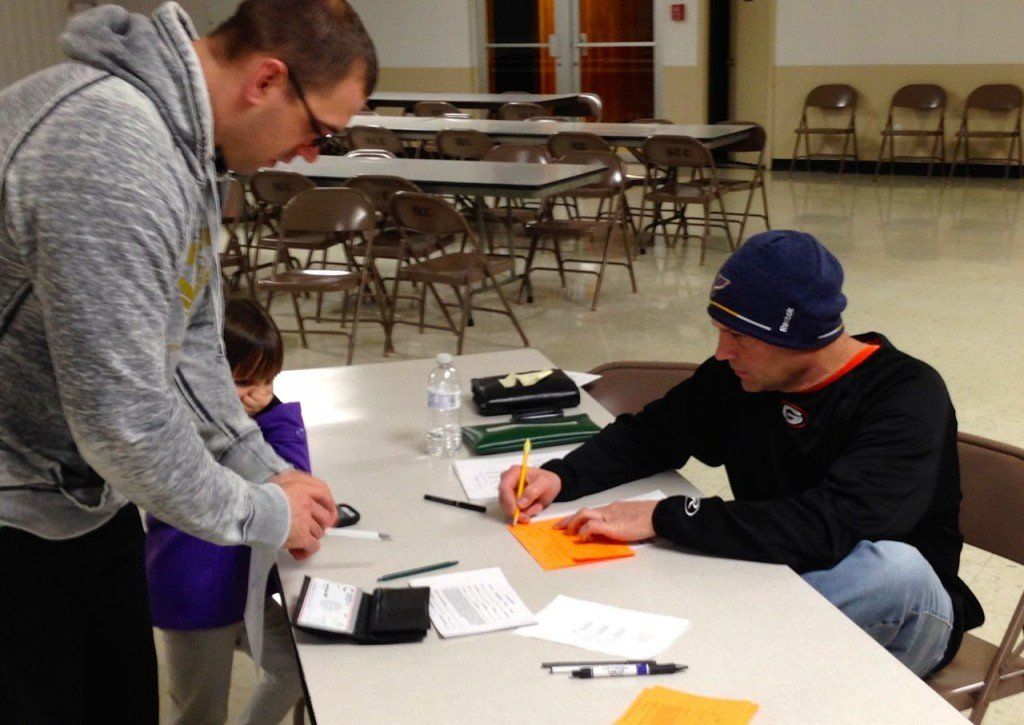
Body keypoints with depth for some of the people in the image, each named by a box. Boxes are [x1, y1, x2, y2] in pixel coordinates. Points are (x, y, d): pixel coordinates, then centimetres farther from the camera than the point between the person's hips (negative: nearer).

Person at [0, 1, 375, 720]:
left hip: (86, 493, 9)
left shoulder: (182, 134, 2)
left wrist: (270, 472, 4)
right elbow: (124, 420, -30)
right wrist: (262, 514, -15)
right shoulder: (110, 156, -31)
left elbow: (188, 339, 10)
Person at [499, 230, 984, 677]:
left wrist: (663, 518, -33)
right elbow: (649, 436, 7)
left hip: (898, 604, -3)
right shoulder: (739, 375, -6)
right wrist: (560, 477, -13)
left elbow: (830, 529, -36)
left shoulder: (907, 397, -23)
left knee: (894, 564, -39)